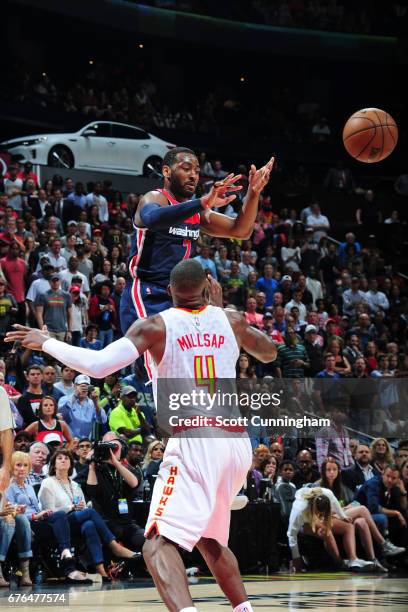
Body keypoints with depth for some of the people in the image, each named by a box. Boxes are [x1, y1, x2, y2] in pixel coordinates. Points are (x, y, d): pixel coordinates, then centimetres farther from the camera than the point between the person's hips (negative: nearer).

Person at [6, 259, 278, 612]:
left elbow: (97, 365, -13)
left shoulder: (156, 326, -2)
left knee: (159, 544, -12)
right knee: (209, 538, 27)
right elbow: (270, 353, 29)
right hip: (237, 442, 6)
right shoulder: (230, 320, 10)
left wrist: (46, 343, 2)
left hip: (193, 441, -6)